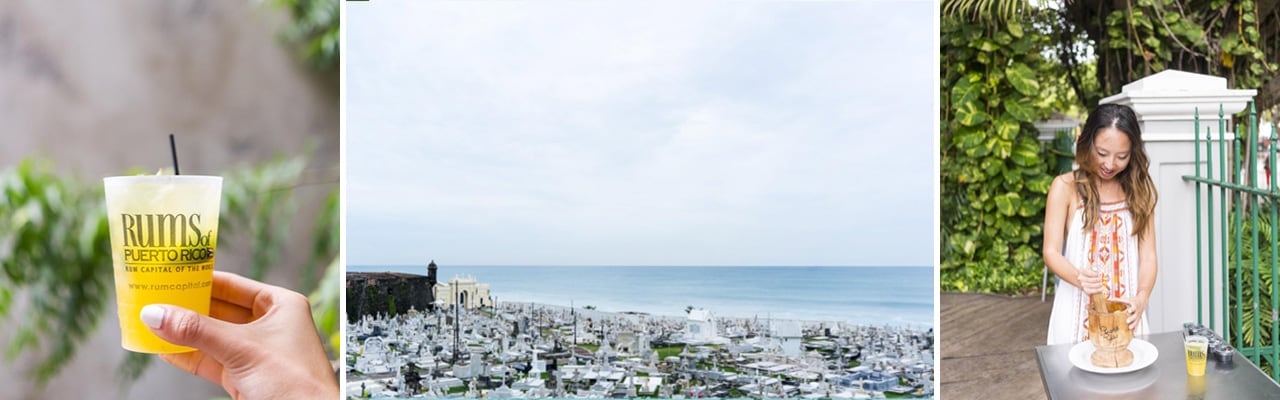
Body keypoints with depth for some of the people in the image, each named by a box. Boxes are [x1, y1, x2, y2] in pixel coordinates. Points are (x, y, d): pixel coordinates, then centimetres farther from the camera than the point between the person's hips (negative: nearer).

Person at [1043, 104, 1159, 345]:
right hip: (1078, 314, -2)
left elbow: (1148, 254, 0)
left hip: (1125, 313, 2)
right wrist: (1079, 278, -29)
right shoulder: (1065, 187, -4)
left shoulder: (1139, 189, 5)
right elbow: (1051, 253, -8)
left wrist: (1141, 298, -19)